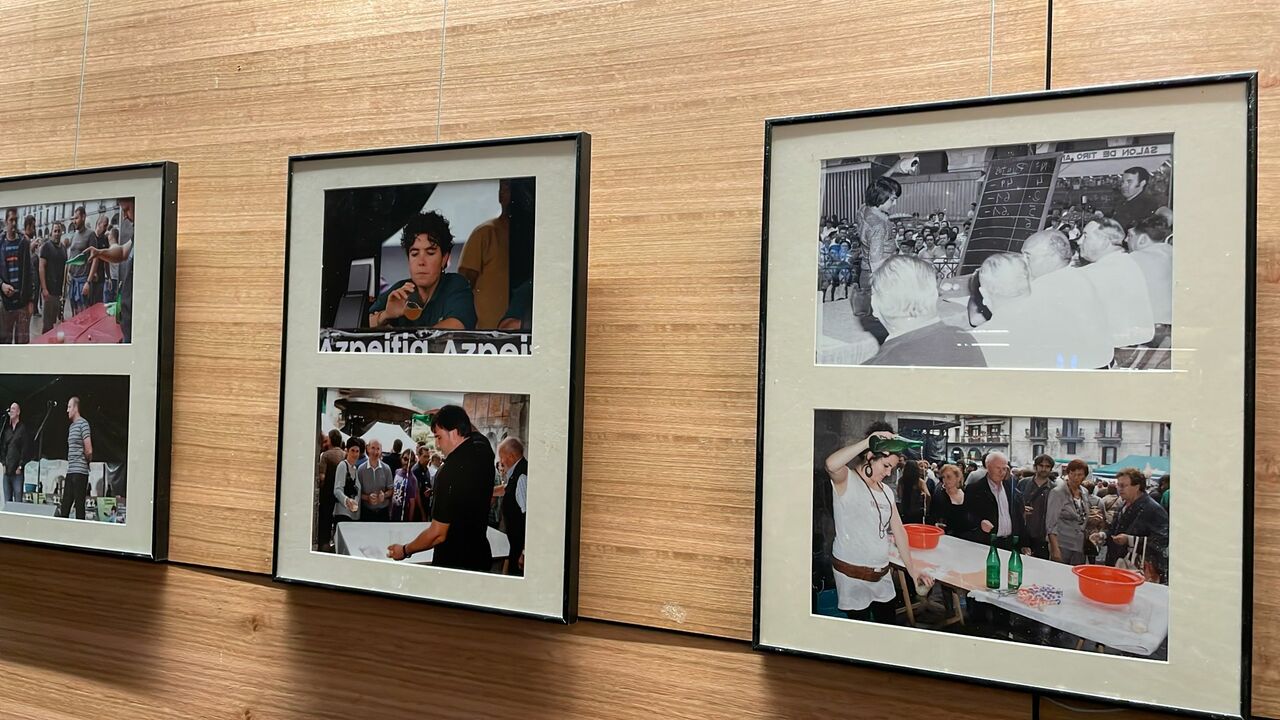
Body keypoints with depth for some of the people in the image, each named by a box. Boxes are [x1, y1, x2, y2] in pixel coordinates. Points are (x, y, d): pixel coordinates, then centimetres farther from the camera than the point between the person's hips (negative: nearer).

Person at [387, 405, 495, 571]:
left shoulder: (451, 471, -24)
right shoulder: (483, 451, -3)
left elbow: (438, 534, -20)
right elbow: (471, 429, 26)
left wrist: (405, 550, -6)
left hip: (453, 562, -7)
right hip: (481, 558, 7)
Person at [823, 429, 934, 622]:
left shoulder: (886, 491, 12)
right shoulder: (846, 480, -10)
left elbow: (898, 531, 15)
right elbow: (831, 464, -35)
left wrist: (912, 569, 10)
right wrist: (868, 441, -31)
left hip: (882, 573, 7)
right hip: (852, 573, -7)